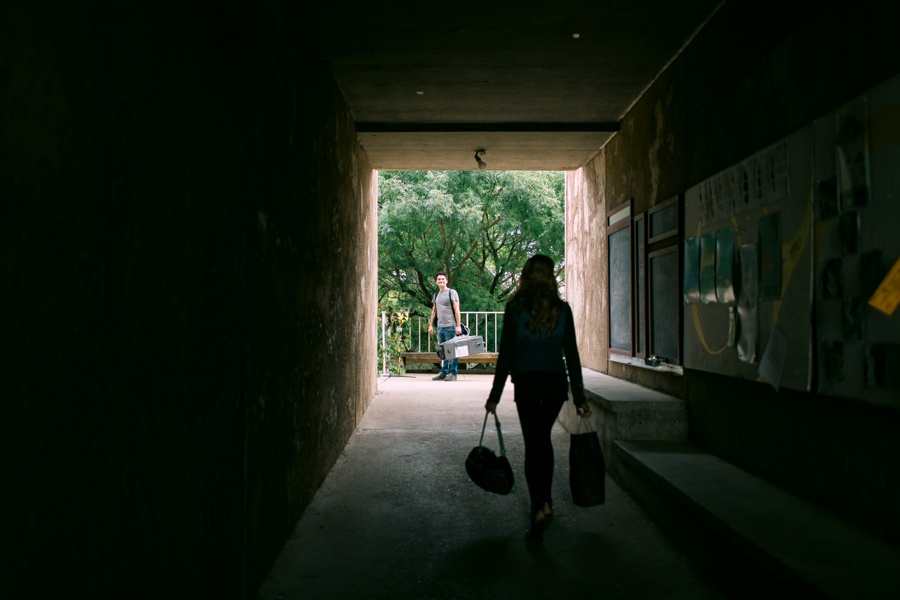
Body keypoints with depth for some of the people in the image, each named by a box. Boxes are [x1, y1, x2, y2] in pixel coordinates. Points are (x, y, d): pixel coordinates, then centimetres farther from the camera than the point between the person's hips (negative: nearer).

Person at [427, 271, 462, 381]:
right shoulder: (436, 295, 18)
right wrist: (430, 325, 16)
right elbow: (434, 311, 22)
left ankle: (453, 373, 0)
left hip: (450, 327, -6)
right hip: (440, 327, 6)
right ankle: (444, 372, 14)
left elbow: (456, 310, -7)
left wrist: (458, 325, -13)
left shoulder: (452, 292, -1)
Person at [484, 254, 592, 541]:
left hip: (527, 383, -3)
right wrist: (579, 396, 5)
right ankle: (545, 500, 29)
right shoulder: (562, 309, 0)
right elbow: (572, 354, 1)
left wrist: (495, 395, -2)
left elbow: (506, 354, -7)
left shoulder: (515, 307, -6)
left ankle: (540, 506, -10)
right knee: (543, 438, 20)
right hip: (556, 382, 3)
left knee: (533, 443, 3)